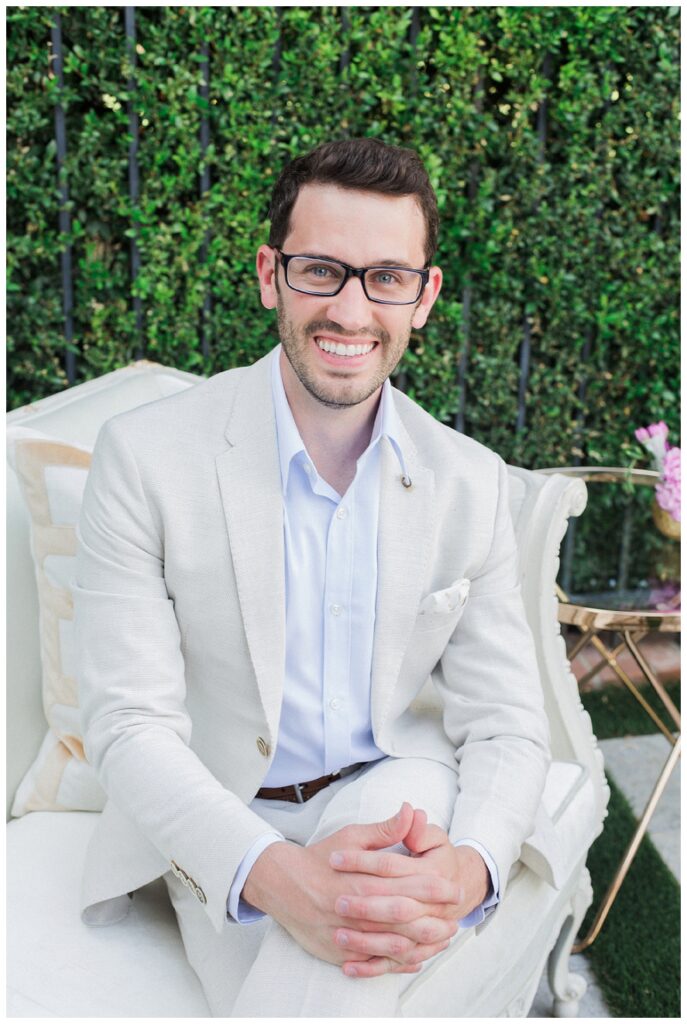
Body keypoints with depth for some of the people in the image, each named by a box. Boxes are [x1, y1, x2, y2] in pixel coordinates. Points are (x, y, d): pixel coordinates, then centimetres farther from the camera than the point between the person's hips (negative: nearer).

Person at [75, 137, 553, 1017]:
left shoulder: (472, 484, -1)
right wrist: (271, 874, -32)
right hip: (220, 832, -3)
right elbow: (130, 724, -14)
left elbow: (506, 725, -2)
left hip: (394, 801, 4)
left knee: (409, 785, -32)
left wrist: (468, 867, -26)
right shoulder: (145, 456, -11)